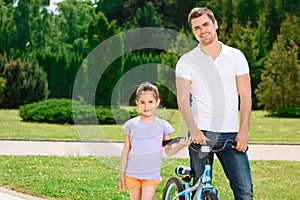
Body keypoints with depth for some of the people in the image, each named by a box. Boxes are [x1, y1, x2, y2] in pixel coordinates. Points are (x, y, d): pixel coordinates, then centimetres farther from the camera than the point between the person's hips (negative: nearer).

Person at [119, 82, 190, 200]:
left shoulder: (162, 125, 0)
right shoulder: (132, 124, 2)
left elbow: (168, 151, 2)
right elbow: (126, 150, 8)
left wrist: (180, 145, -18)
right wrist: (122, 173, 7)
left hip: (152, 175, -2)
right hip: (133, 174, 2)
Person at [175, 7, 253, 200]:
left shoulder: (236, 56, 8)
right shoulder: (186, 61, 4)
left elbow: (245, 96, 6)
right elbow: (183, 99, -6)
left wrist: (243, 131, -5)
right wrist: (194, 130, -23)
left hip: (231, 133, 1)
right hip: (201, 133, -1)